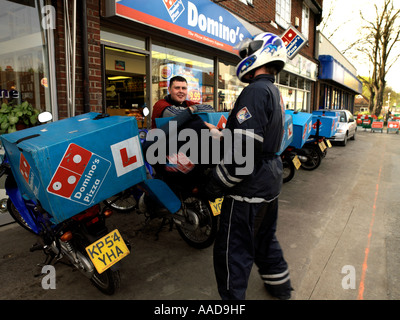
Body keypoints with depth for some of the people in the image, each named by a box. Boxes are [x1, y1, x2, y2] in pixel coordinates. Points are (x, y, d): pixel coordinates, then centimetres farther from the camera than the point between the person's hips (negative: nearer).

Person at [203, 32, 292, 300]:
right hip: (271, 180, 11)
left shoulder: (255, 91, -19)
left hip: (250, 186, -10)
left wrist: (217, 185, -16)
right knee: (265, 237, 27)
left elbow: (244, 149, -27)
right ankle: (280, 287, 46)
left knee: (233, 250, 3)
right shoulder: (274, 92, 13)